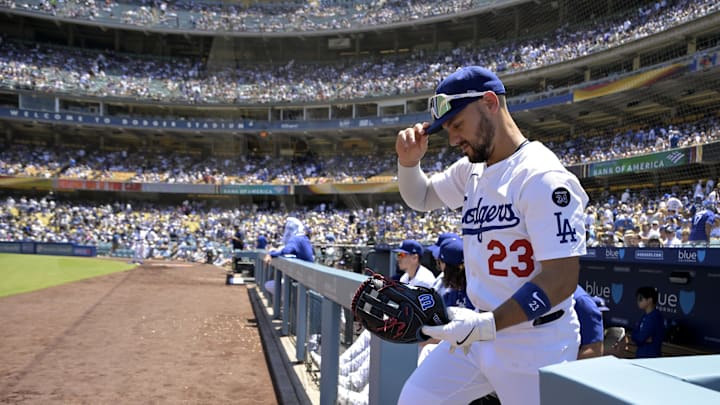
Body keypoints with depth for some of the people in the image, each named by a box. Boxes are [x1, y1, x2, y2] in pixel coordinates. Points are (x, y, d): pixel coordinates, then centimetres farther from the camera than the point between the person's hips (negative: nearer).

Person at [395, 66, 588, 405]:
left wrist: (486, 324, -30)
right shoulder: (471, 170, 5)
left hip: (536, 347, -7)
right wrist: (408, 161, -1)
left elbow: (562, 279, -24)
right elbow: (421, 198, 20)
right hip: (478, 334, 7)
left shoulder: (542, 177, -20)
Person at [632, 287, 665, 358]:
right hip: (641, 355, 9)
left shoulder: (654, 317, -18)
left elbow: (640, 338, -20)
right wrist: (645, 339, -10)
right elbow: (634, 334, 7)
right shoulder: (645, 316, 10)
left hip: (651, 357, -9)